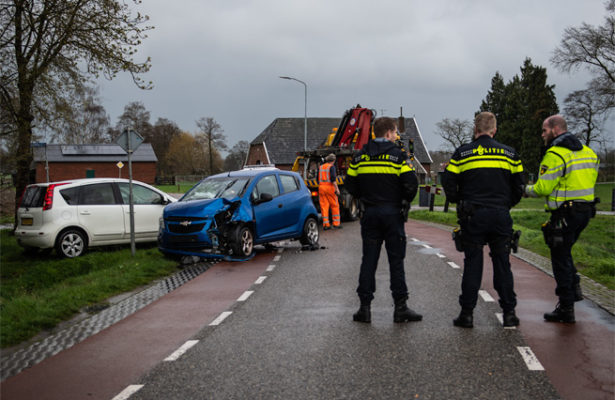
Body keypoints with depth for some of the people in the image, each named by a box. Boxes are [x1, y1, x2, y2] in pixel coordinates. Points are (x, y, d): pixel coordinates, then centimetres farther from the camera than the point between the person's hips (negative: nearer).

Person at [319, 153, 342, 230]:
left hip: (321, 187, 5)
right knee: (335, 205, 4)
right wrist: (336, 188, -16)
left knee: (324, 206, 5)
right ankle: (336, 223, 3)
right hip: (329, 187, -5)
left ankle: (326, 224, 1)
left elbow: (318, 179, 20)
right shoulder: (331, 167, -5)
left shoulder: (320, 167, 15)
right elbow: (333, 178, -16)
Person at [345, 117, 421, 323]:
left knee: (368, 260, 6)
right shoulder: (397, 155, -6)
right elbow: (411, 183, -12)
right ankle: (400, 307, 4)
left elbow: (350, 184, 6)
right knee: (396, 260, 2)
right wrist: (405, 201, 6)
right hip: (392, 212, -3)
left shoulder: (360, 156, 5)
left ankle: (365, 307, 5)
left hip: (369, 213, 3)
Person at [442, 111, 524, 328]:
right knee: (502, 264, 9)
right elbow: (518, 186, 8)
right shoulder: (509, 154, 6)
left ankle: (467, 313, 6)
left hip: (473, 215, -1)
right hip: (501, 215, 1)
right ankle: (509, 312, 12)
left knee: (472, 265, 4)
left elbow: (448, 183, 0)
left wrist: (460, 204, 14)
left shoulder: (462, 153, 0)